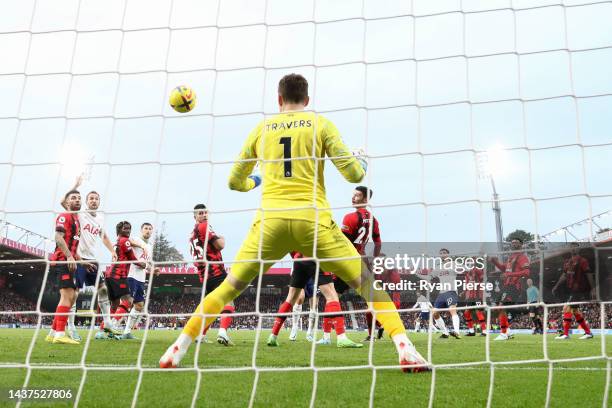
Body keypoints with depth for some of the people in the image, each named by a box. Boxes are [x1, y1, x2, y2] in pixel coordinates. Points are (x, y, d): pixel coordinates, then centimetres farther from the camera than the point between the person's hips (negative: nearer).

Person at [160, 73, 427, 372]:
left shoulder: (261, 129, 16)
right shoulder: (320, 124, 10)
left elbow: (234, 182, 23)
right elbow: (353, 174, 5)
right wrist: (363, 165, 29)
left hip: (270, 220, 2)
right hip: (312, 219, -2)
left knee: (229, 287, 15)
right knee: (368, 282, 7)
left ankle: (178, 350, 14)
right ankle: (405, 350, -4)